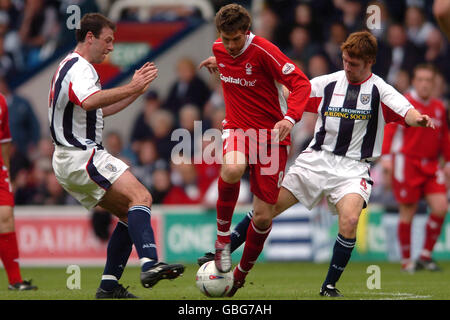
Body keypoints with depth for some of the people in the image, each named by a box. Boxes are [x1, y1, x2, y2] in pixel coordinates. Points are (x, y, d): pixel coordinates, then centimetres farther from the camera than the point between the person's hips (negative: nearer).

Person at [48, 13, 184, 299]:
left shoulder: (74, 67, 23)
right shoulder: (78, 68, -11)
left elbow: (103, 109, 32)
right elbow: (89, 102, -33)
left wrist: (136, 90, 24)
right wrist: (131, 88, -32)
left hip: (71, 162, 11)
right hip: (82, 157, -11)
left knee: (129, 214, 10)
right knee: (141, 197, -24)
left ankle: (109, 286, 5)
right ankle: (150, 264, -43)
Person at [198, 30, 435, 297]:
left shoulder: (379, 90, -2)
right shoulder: (329, 83, 7)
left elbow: (406, 112, -18)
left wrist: (419, 119, -42)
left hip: (353, 168, -3)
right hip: (317, 159, 3)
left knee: (350, 220, -27)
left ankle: (330, 286, -10)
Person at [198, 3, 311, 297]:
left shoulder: (263, 51, -18)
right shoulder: (220, 49, 0)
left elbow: (302, 84, -21)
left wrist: (289, 118, -34)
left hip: (271, 135, -2)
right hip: (237, 128, 3)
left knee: (263, 217, -3)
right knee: (232, 169, -36)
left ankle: (241, 274, 23)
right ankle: (223, 237, -14)